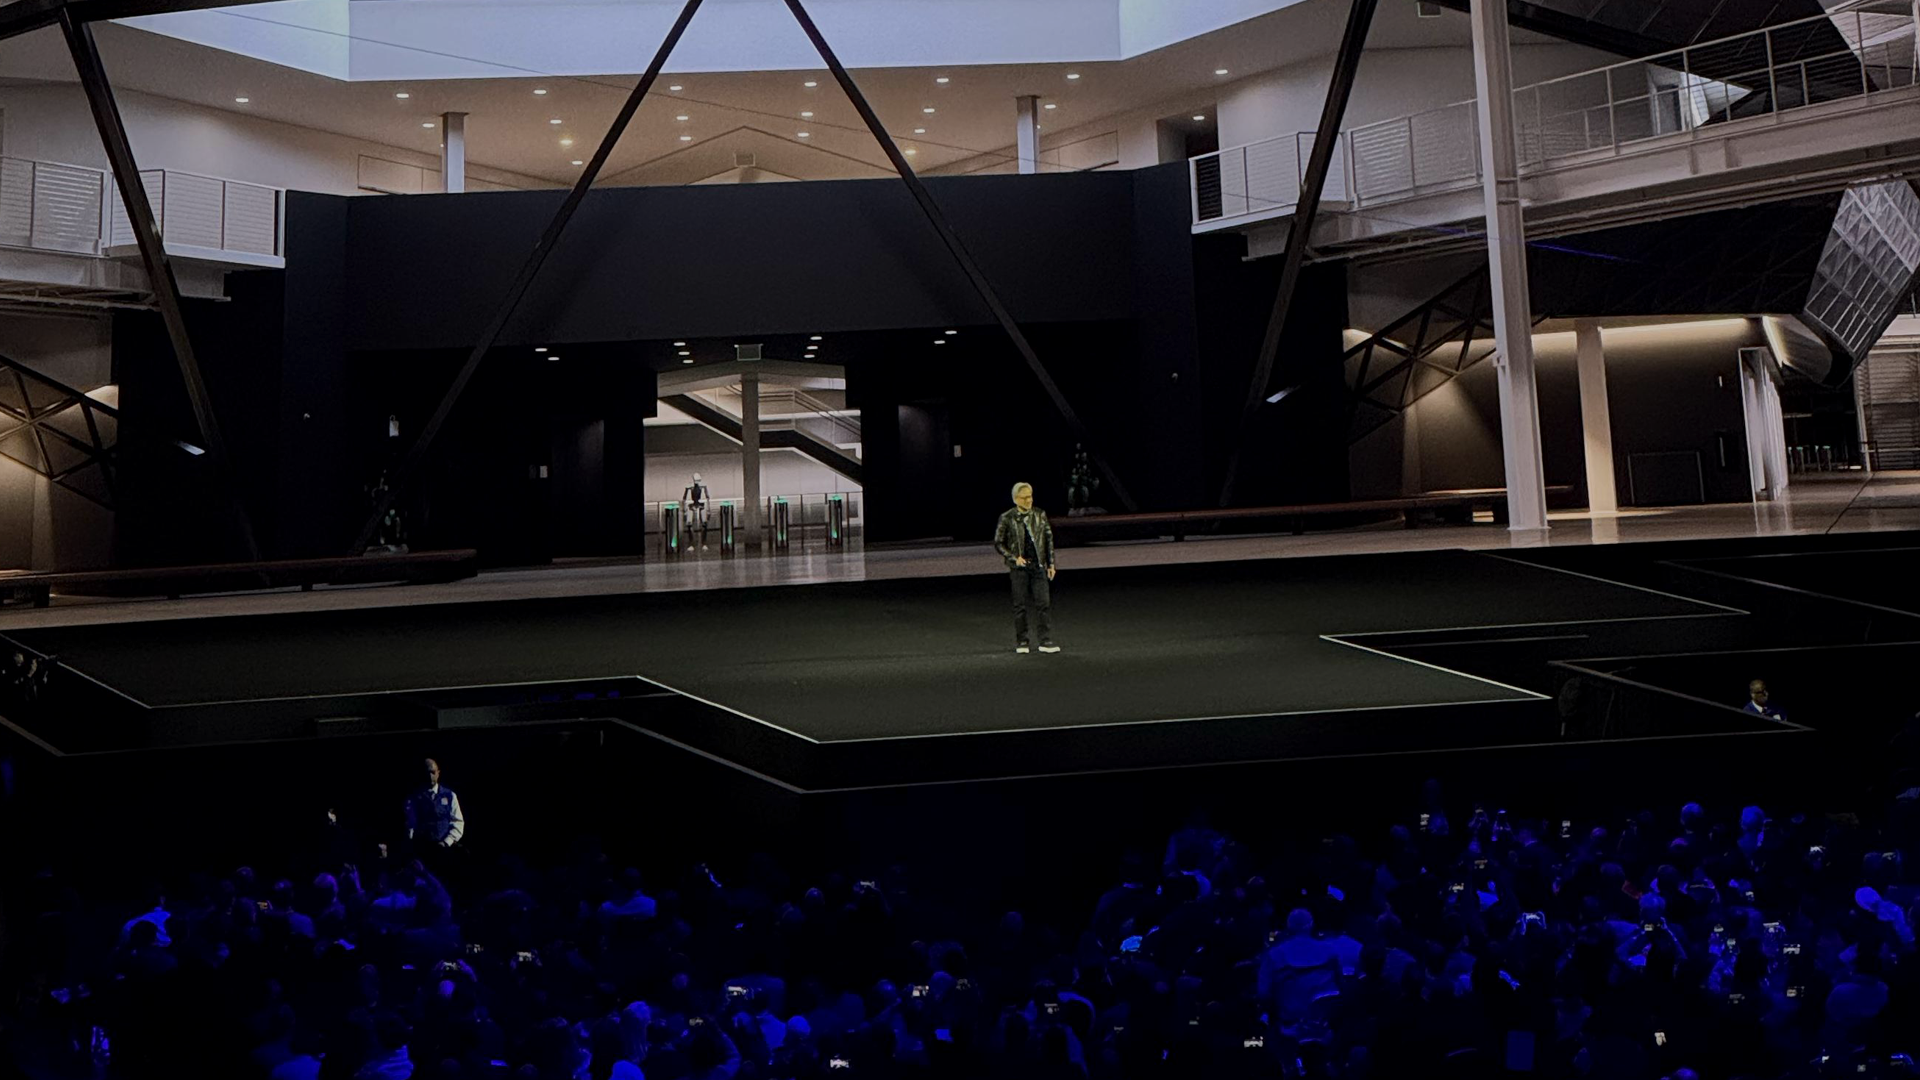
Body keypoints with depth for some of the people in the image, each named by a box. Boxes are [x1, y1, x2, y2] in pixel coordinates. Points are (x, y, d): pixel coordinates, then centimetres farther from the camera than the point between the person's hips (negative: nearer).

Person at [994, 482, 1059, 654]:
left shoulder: (1040, 515, 5)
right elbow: (998, 543, 0)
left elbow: (1049, 539, 12)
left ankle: (1046, 641, 4)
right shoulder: (1007, 518, -4)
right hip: (1019, 568, -2)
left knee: (1044, 603, -1)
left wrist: (1051, 564, 10)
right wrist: (1014, 558, -12)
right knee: (1020, 605, 4)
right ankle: (1021, 641, 16)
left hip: (1038, 566, 2)